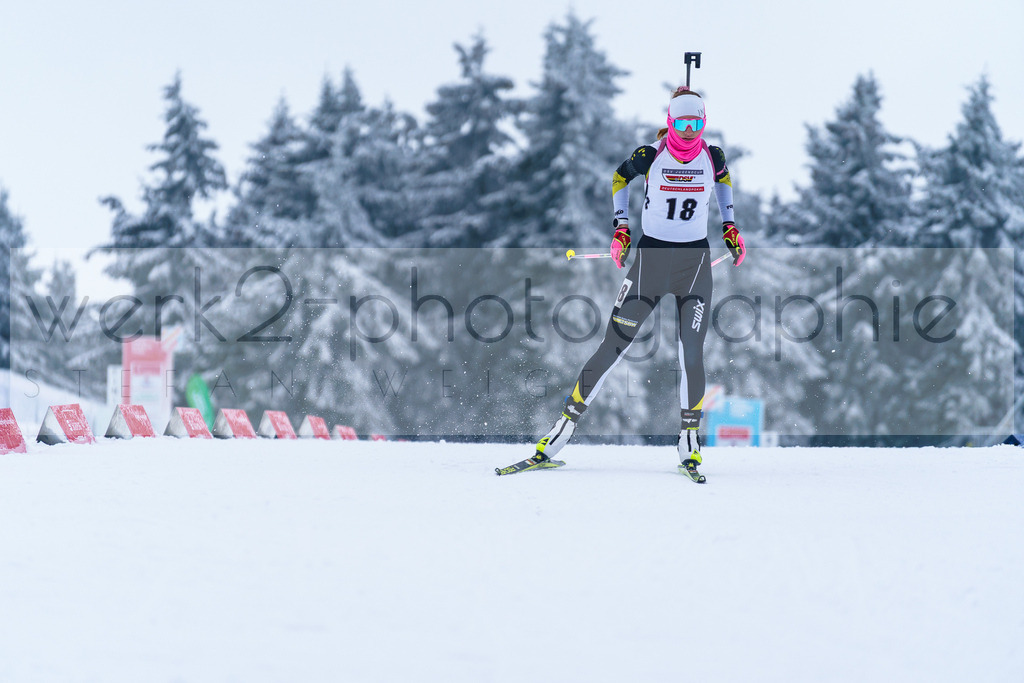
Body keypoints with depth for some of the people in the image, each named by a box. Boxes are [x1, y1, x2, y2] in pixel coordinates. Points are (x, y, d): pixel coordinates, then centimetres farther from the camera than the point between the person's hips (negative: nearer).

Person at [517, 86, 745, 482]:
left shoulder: (712, 156, -1)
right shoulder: (650, 155, -7)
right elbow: (620, 177, 12)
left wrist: (729, 226, 15)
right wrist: (620, 228, 6)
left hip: (695, 261, 2)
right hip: (650, 258, -2)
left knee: (692, 355, -8)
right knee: (612, 348, -5)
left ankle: (689, 445, 7)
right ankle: (557, 438, -3)